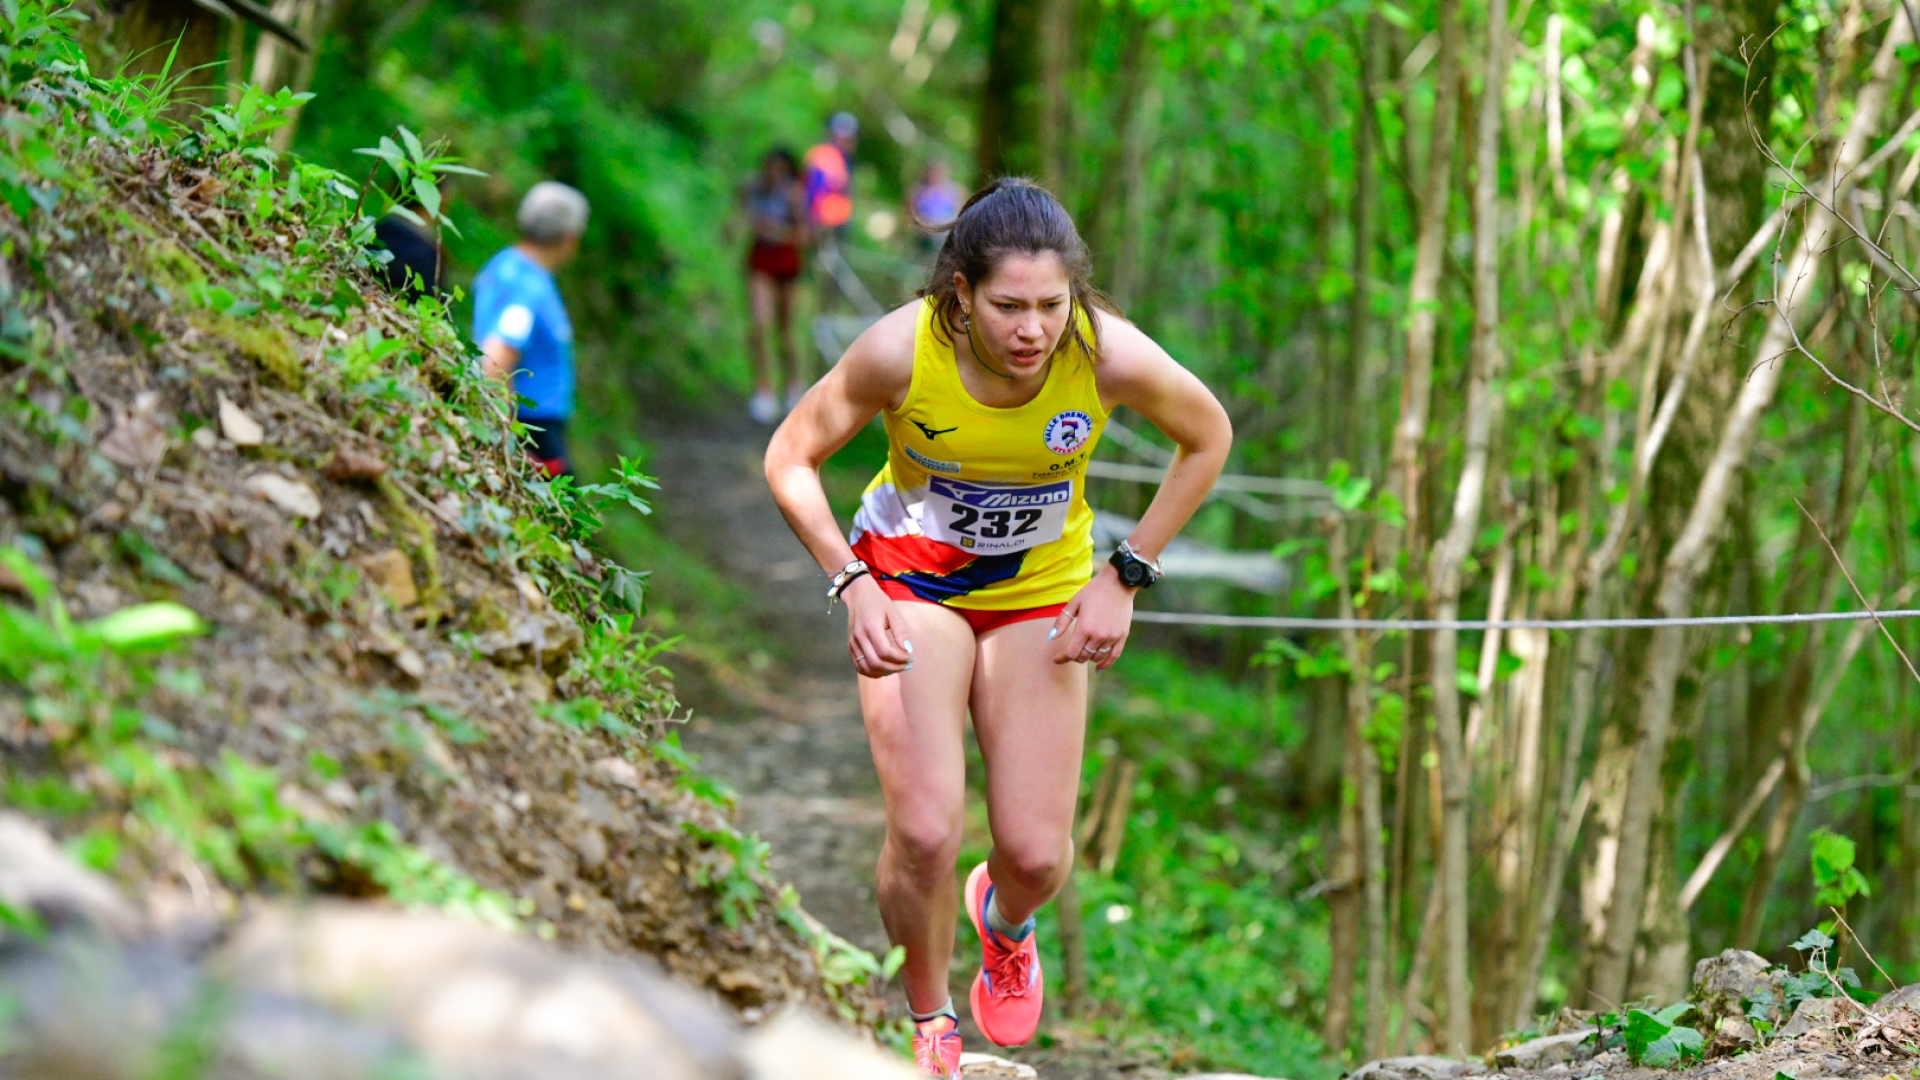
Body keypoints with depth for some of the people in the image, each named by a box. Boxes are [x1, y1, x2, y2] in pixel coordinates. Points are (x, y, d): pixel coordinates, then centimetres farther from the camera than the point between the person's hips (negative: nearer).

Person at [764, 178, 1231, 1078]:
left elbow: (1207, 438, -4)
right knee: (925, 834, -16)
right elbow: (791, 457, -10)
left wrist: (1126, 577, -8)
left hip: (1042, 593, 1)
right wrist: (852, 587, -21)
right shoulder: (901, 351, -28)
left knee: (1037, 855, -4)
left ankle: (1004, 920, 36)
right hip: (910, 578, -1)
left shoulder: (1111, 356, -26)